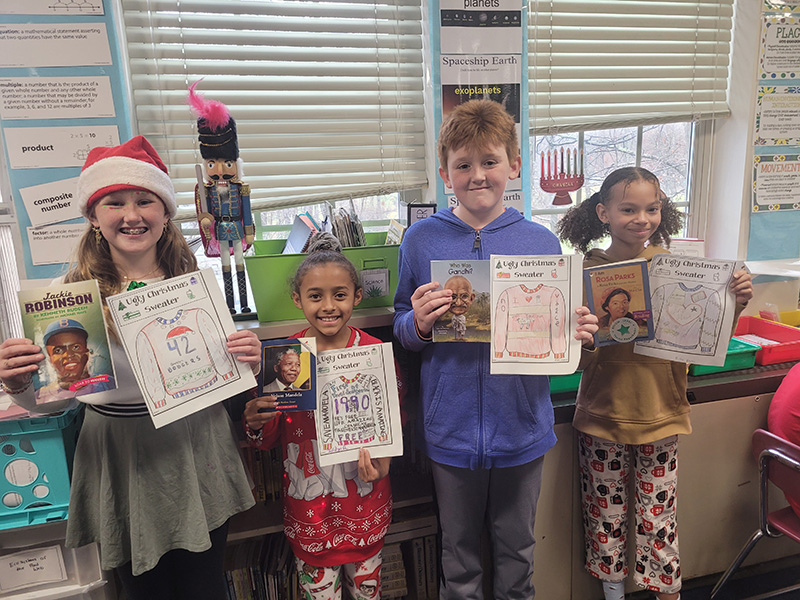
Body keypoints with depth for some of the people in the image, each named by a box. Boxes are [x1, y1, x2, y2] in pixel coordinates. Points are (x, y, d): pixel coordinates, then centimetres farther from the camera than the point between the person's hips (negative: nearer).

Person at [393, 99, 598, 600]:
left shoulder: (541, 241, -3)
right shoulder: (422, 239, -5)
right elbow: (401, 330, -1)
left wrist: (578, 334, -16)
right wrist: (419, 323, -22)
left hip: (522, 426, 1)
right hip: (451, 428, 0)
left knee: (517, 548, 22)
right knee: (459, 551, 20)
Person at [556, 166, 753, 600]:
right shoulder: (588, 271, -9)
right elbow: (576, 357, -9)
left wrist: (736, 305, -14)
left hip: (660, 413, 1)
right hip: (604, 413, -1)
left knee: (659, 514, 13)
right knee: (607, 514, 15)